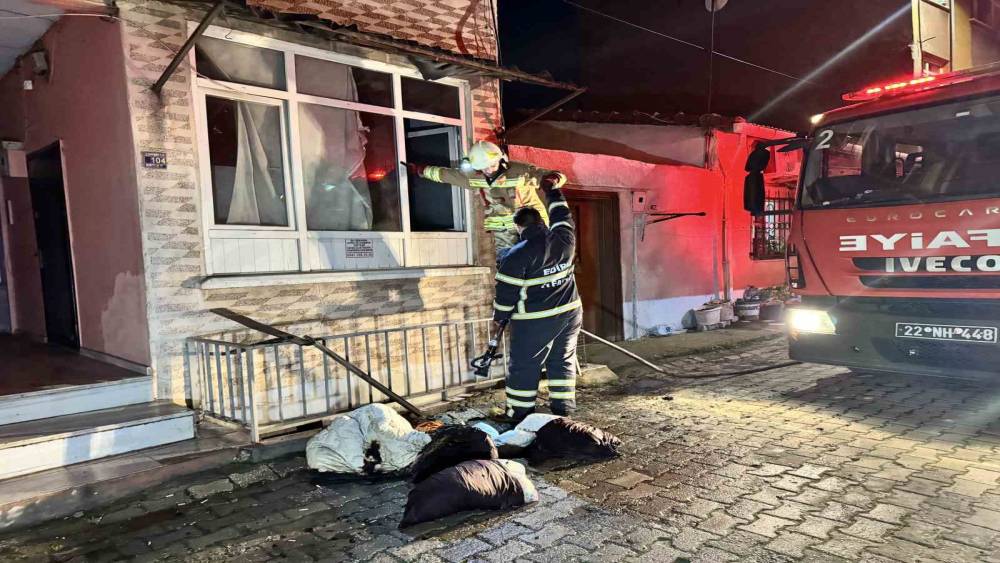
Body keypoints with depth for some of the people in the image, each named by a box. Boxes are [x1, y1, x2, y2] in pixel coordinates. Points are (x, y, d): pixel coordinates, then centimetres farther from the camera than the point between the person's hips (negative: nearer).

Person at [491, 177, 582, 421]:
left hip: (535, 321, -5)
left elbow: (506, 292, -9)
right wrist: (553, 191, 32)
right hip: (570, 312, 6)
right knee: (563, 362, 15)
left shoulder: (517, 255, -14)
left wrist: (499, 317, 6)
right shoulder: (564, 240, -1)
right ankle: (563, 411, 19)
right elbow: (563, 217, 20)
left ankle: (519, 415, 11)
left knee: (524, 368, 5)